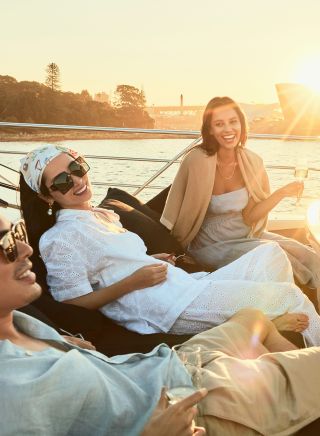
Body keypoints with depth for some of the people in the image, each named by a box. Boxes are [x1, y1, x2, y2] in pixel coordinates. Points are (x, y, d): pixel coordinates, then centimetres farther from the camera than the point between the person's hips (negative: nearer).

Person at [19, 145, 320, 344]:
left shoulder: (104, 216, 18)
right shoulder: (59, 239, -8)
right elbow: (73, 303, -12)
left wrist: (152, 261, 8)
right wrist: (133, 281, -16)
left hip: (187, 287, 9)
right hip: (166, 310, -9)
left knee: (271, 253, 8)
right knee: (291, 295, -7)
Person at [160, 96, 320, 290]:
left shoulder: (253, 162, -6)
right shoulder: (198, 161, -20)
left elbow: (248, 217, -7)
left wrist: (281, 193, -15)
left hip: (246, 235, 5)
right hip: (211, 244, -4)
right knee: (273, 262, -25)